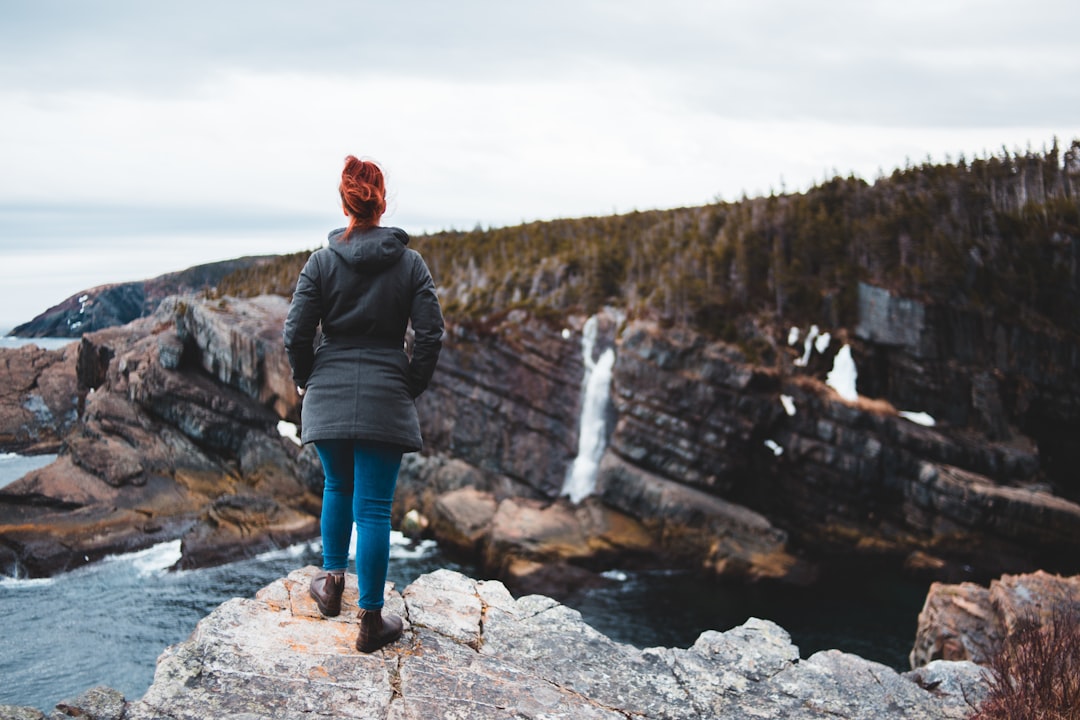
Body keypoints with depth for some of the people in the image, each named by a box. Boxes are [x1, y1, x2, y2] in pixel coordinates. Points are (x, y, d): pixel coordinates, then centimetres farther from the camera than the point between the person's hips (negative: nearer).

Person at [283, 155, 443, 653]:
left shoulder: (321, 262, -1)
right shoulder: (410, 263, -1)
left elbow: (296, 333, -4)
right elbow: (430, 335, -4)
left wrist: (306, 382, 12)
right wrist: (411, 387, 8)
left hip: (328, 394, 2)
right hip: (385, 400, -1)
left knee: (337, 487, 24)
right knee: (374, 508, 1)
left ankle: (331, 580, 36)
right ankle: (371, 620, 6)